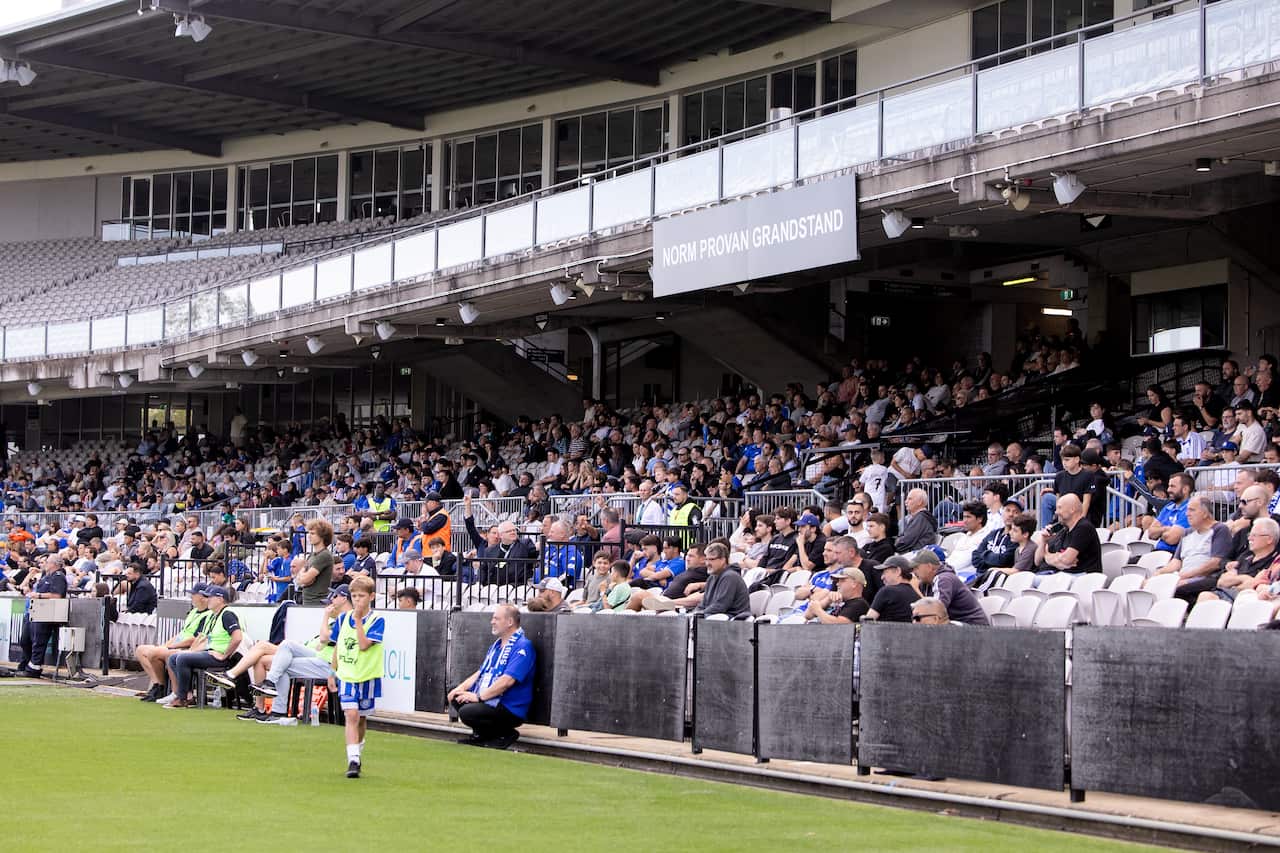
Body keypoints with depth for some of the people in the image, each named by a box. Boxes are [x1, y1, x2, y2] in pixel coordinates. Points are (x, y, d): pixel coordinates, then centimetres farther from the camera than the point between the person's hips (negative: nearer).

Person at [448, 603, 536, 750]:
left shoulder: (522, 646, -14)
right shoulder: (497, 645, 19)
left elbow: (507, 681, -23)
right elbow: (481, 673, 21)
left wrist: (479, 697, -23)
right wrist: (461, 688, 3)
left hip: (510, 709, -10)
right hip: (490, 702, 10)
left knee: (467, 712, -27)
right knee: (455, 698, 1)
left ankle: (507, 733, -6)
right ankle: (481, 734, 9)